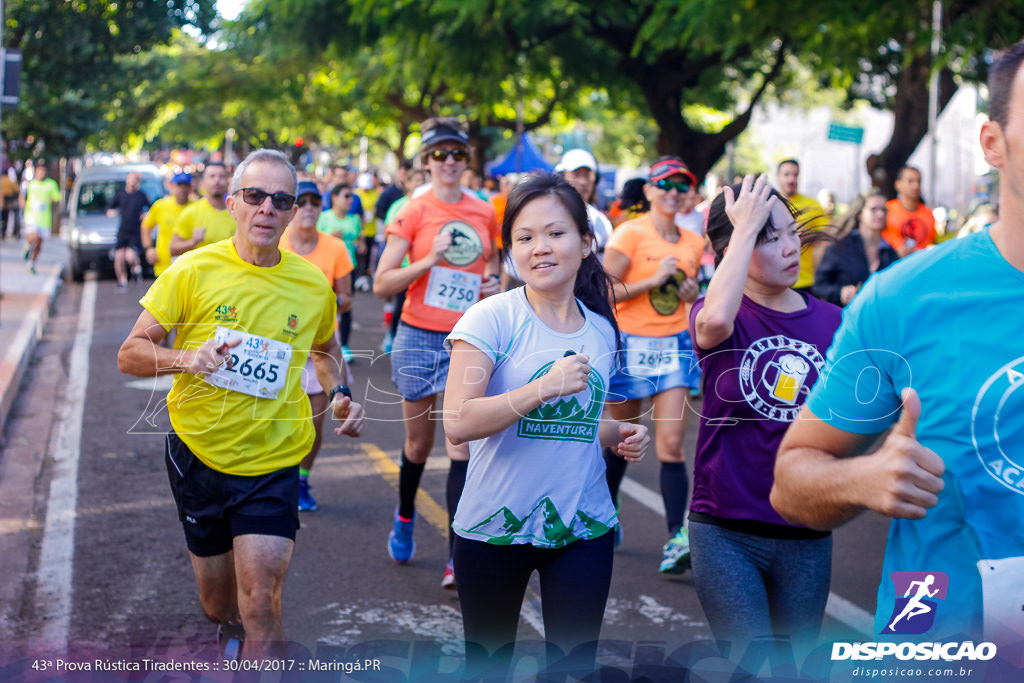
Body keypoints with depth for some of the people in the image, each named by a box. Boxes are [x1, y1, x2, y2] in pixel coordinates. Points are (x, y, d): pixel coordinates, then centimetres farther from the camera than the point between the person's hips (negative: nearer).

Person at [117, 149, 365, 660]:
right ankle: (232, 633, 53)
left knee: (259, 606, -14)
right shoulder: (193, 270, -9)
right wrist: (184, 359, -26)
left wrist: (341, 395, -1)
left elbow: (325, 350, 19)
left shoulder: (313, 284, -2)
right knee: (218, 607, 17)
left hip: (273, 462, 0)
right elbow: (130, 355, -7)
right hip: (198, 452, 1)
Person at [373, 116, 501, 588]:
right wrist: (431, 259, -19)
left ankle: (458, 557, -4)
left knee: (462, 445, -7)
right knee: (419, 442, 13)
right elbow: (382, 284, -8)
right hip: (419, 337, -1)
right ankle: (405, 515, 43)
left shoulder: (485, 214, 6)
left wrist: (495, 284, 1)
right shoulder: (413, 213, -4)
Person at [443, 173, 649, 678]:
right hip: (495, 524, -3)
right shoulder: (491, 319, -11)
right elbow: (458, 424, -20)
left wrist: (617, 435, 0)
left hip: (583, 526, 3)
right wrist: (546, 387, -24)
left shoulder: (602, 330, 6)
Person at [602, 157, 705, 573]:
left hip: (674, 347, 3)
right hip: (631, 346, -3)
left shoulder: (693, 243, 9)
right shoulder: (630, 234, -8)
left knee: (671, 445, -7)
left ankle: (676, 539, -7)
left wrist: (691, 292, 3)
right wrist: (654, 279, -17)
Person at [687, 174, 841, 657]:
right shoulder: (717, 315, -6)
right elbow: (715, 319, -33)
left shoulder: (831, 322, 3)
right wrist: (746, 228, -24)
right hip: (725, 531, -4)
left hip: (806, 534, 4)